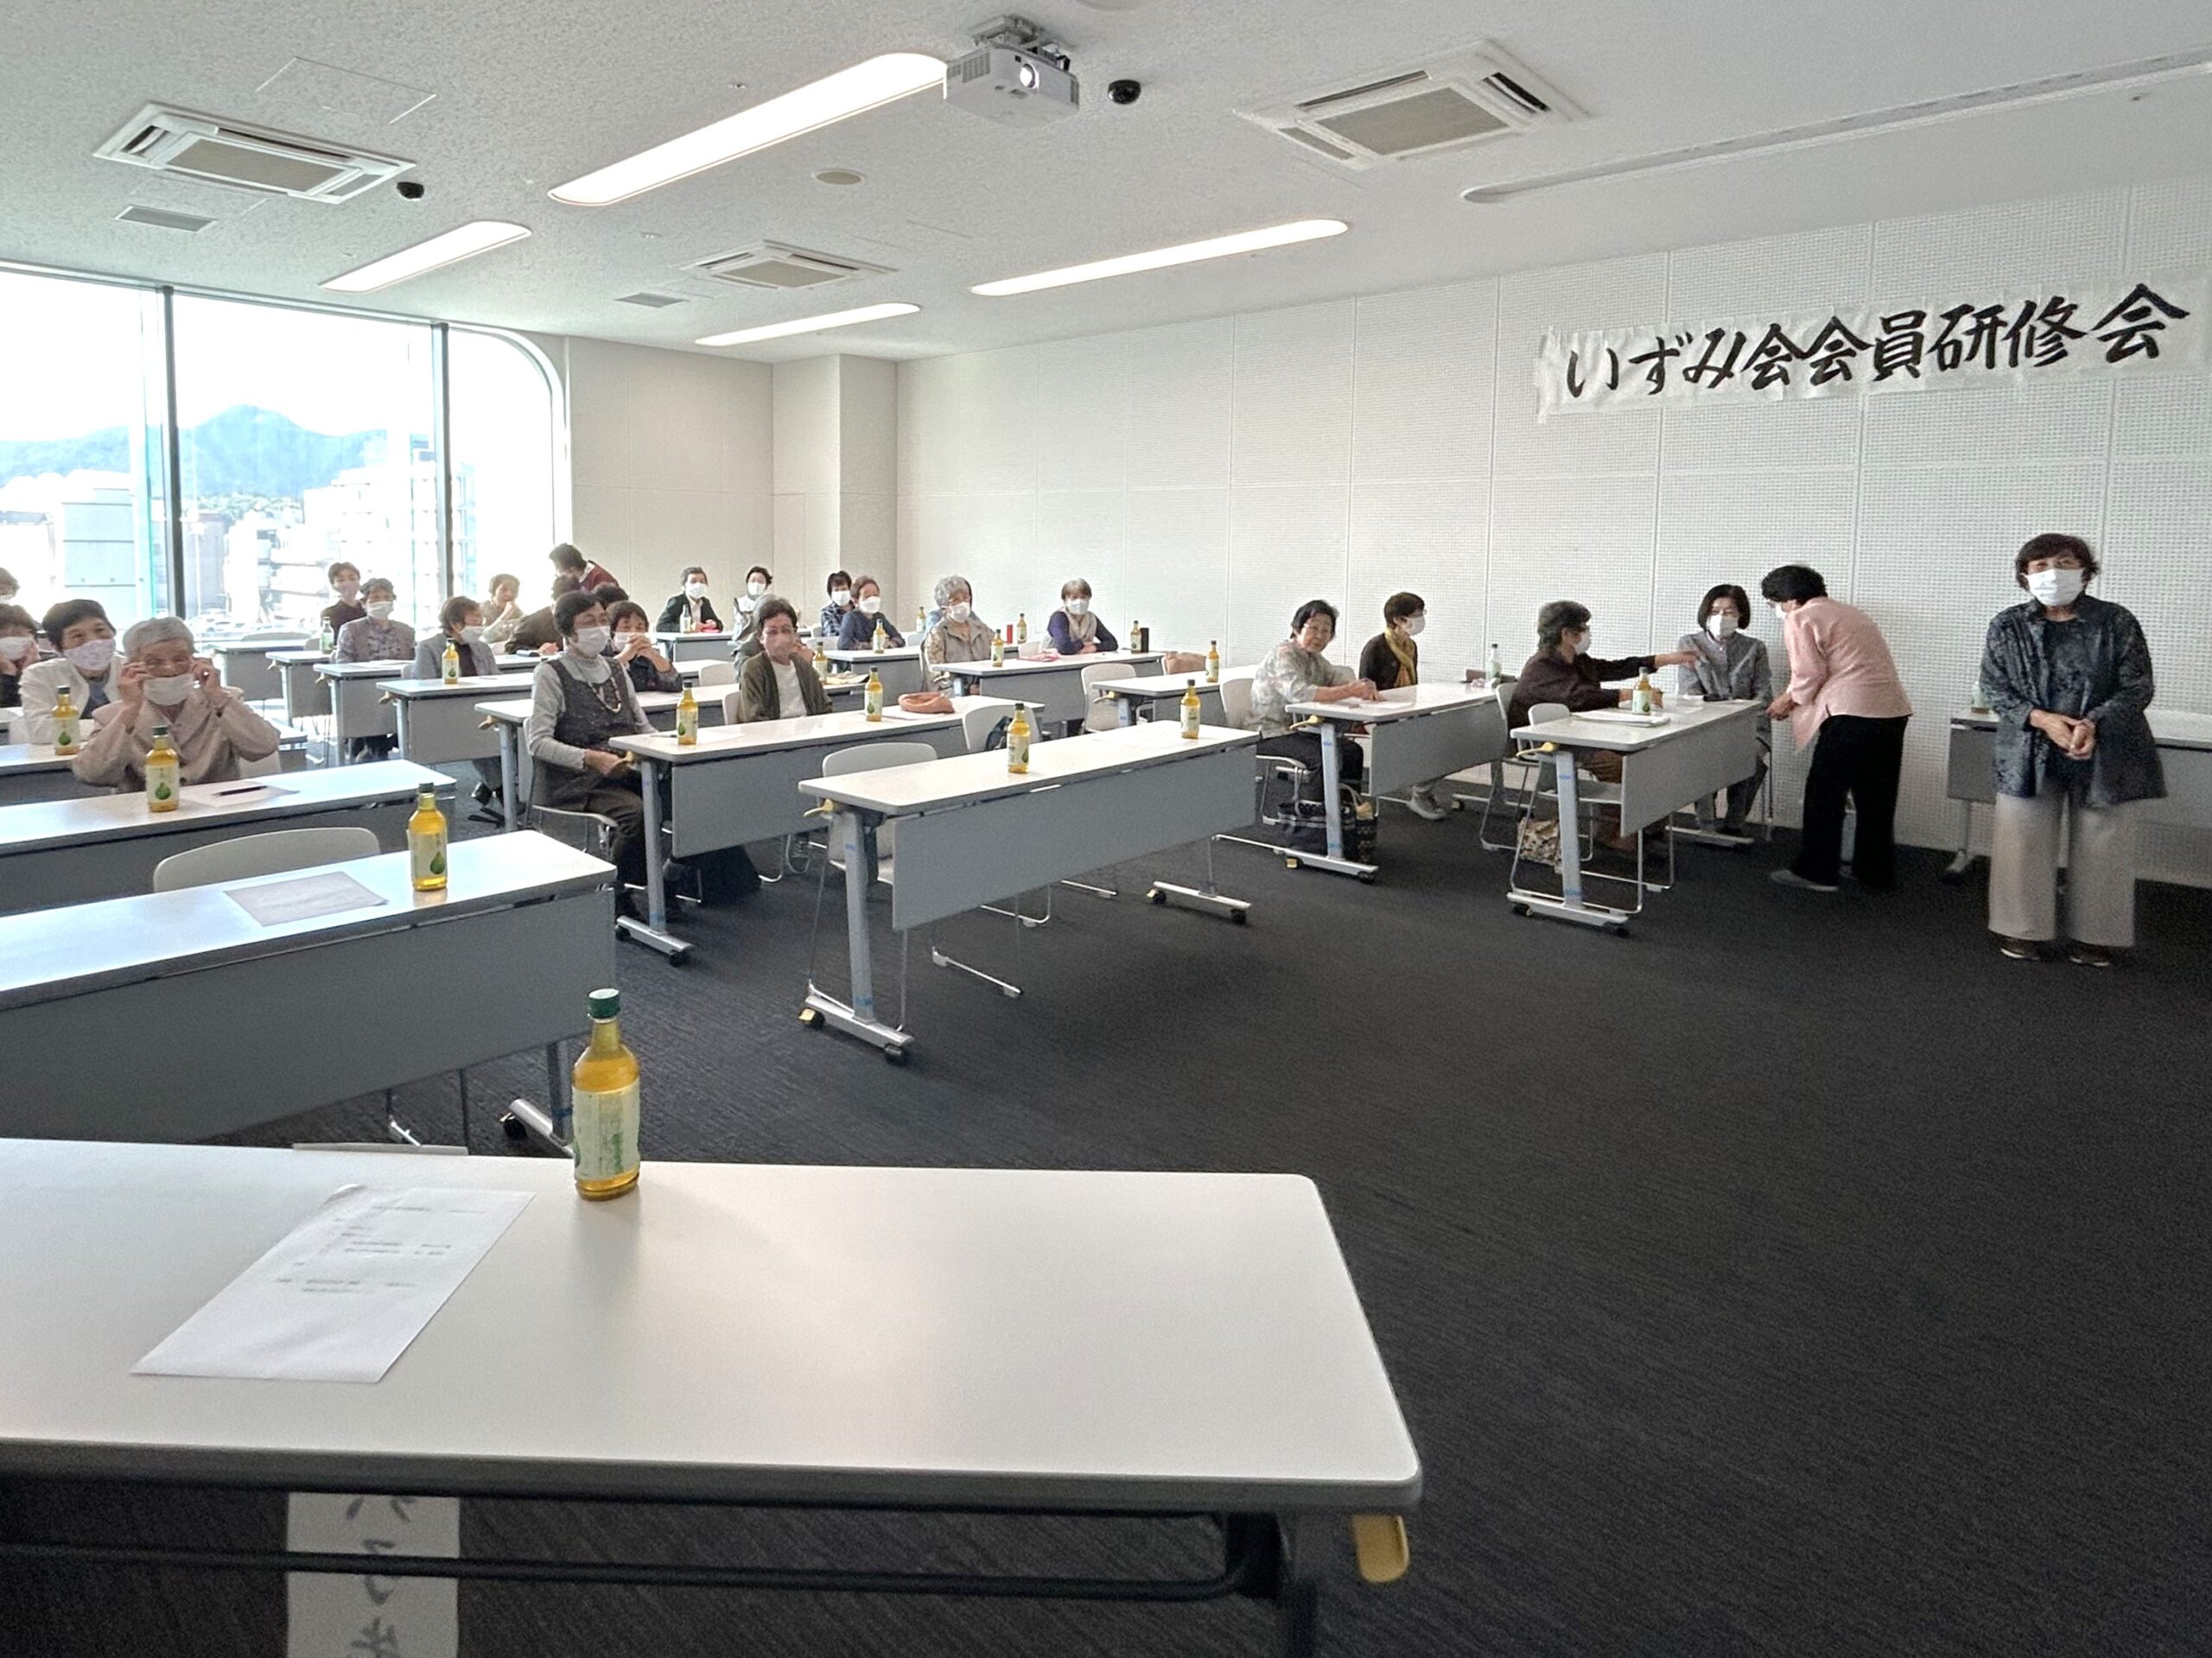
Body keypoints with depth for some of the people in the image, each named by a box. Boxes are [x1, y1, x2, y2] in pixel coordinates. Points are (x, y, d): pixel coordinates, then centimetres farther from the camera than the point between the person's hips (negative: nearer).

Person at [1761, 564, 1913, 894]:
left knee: (1825, 794, 2)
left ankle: (1816, 872, 7)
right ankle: (1878, 873, 23)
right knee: (1876, 798, 15)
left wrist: (1788, 702, 8)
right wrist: (1795, 696, 21)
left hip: (1853, 714, -9)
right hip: (1893, 710, 9)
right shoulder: (1849, 612, 25)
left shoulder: (1801, 619, -2)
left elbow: (1809, 674, -9)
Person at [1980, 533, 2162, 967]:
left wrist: (2094, 724, -20)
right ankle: (2023, 930, 15)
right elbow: (1994, 687, -1)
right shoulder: (2007, 626, 0)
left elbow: (2137, 687, -3)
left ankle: (2094, 937, 18)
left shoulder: (2118, 622, -2)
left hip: (2105, 752, 0)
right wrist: (2042, 719, -17)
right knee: (2024, 843, 3)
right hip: (2030, 753, 0)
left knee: (2100, 846, 6)